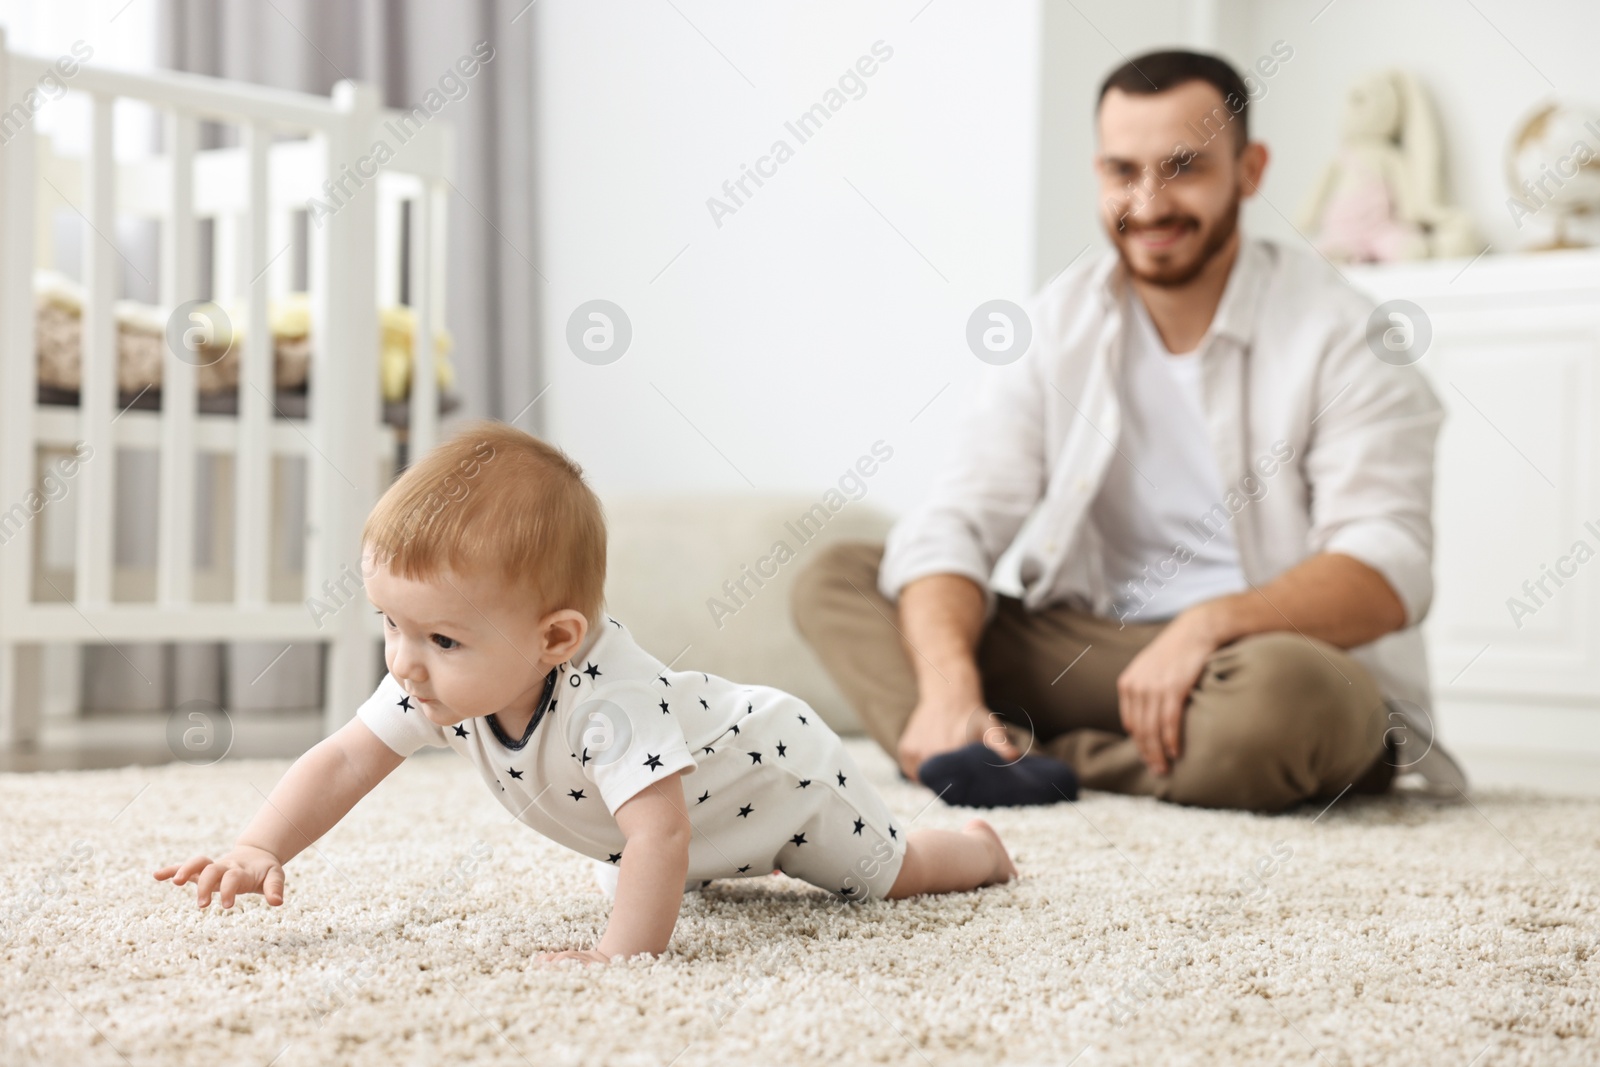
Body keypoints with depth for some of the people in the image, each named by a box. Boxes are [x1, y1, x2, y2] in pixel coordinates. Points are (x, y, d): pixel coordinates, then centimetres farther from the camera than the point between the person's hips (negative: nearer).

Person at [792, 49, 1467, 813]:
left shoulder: (1341, 337, -7)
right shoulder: (1056, 324, 5)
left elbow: (1388, 574, -16)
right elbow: (954, 526, -5)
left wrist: (1212, 621, -34)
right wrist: (949, 686, -25)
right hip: (1088, 657, 4)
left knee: (1284, 691, -40)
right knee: (833, 576, -8)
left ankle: (1027, 758, -20)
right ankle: (963, 753, -34)